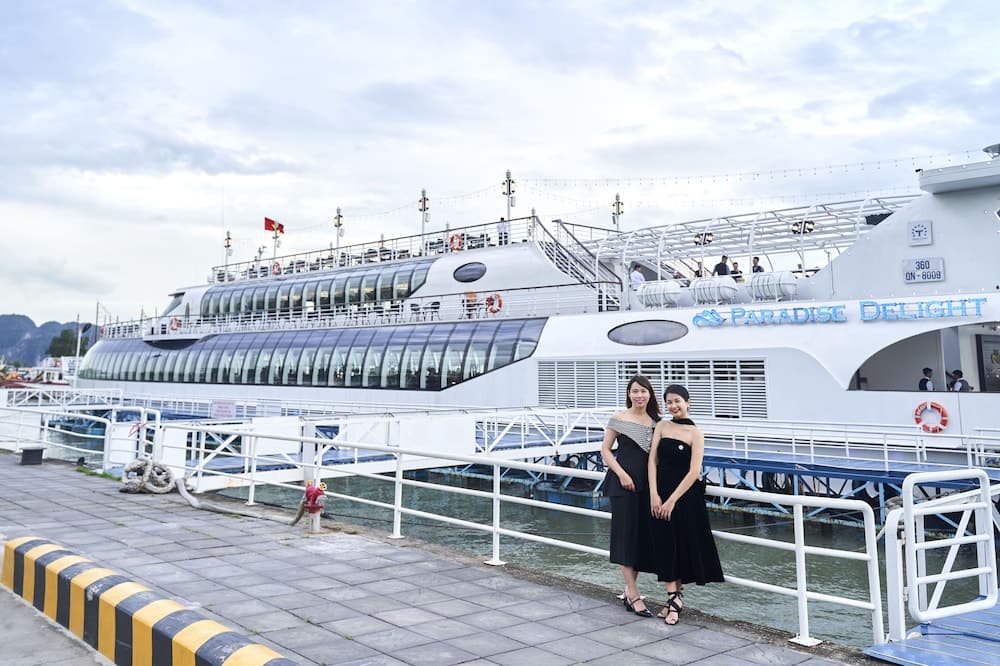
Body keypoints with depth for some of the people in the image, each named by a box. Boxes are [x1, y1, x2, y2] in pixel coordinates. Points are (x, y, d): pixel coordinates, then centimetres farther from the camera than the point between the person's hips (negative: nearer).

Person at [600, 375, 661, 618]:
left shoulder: (655, 422, 10)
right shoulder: (619, 419, -3)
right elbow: (605, 449, -3)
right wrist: (622, 474, -12)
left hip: (647, 484, 5)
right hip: (623, 482, -5)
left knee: (643, 536, 7)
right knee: (626, 534, -3)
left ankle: (629, 591, 19)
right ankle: (633, 594, 1)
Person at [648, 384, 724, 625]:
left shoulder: (695, 434, -4)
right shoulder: (662, 426, 5)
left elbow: (694, 472, -11)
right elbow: (652, 460, 1)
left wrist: (672, 501, -15)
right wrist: (654, 494, -10)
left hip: (685, 496, -3)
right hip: (660, 494, 3)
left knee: (684, 545, 5)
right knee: (665, 546, 3)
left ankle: (676, 596, 19)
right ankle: (674, 598, 11)